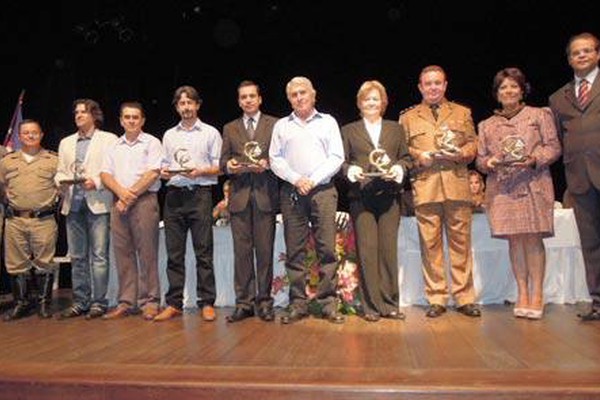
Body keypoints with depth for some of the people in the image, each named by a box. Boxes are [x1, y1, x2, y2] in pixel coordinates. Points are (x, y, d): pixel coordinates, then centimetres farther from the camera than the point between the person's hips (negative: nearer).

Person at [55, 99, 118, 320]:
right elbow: (60, 171, 20)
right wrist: (62, 181, -1)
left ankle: (99, 302, 2)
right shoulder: (66, 143, 22)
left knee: (99, 256, -5)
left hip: (98, 203, -5)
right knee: (77, 257, 8)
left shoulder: (109, 139, 6)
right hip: (73, 204, 5)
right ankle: (80, 301, 17)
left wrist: (96, 182, -15)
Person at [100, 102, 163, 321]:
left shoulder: (151, 143, 4)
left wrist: (131, 195, -9)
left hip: (144, 200, -5)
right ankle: (126, 302, 12)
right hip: (119, 202, 5)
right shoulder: (114, 146, 18)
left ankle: (149, 301, 2)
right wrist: (121, 192, -9)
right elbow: (105, 174, 10)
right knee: (122, 253, 5)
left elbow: (153, 174, -7)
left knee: (147, 252, -4)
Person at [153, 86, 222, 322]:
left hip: (200, 194, -4)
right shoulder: (169, 135, 20)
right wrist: (164, 173, -2)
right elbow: (165, 164, 19)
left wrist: (200, 171, -13)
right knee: (174, 252, 4)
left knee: (203, 251, -3)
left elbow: (219, 167, 3)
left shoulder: (210, 133, 8)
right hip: (174, 195, 4)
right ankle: (174, 304, 11)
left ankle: (207, 303, 3)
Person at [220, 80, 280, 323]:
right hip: (239, 195, 2)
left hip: (265, 194, -2)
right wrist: (228, 165, -8)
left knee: (264, 250, -1)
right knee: (241, 250, 1)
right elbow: (223, 161, 14)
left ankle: (264, 302, 9)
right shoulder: (229, 129, 18)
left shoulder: (274, 124, 10)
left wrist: (267, 164, -15)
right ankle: (243, 303, 8)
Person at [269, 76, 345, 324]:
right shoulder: (281, 126, 17)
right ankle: (297, 304, 6)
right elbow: (275, 159, 8)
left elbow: (337, 157, 4)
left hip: (323, 190, -1)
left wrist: (313, 180, -7)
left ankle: (328, 303, 1)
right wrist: (296, 179, -7)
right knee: (294, 250, 0)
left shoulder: (328, 122, 14)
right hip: (291, 192, 1)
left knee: (327, 248, -5)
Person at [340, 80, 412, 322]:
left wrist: (399, 168, -6)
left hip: (388, 195, 2)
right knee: (367, 250, -5)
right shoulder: (348, 131, 15)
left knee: (389, 249, 0)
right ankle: (371, 305, 4)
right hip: (361, 196, -1)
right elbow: (341, 162, 9)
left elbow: (406, 158, 15)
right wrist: (350, 170, -11)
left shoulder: (396, 129, 20)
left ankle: (389, 304, 9)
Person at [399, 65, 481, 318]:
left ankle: (464, 298, 9)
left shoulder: (462, 113, 20)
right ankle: (436, 299, 7)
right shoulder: (408, 117, 17)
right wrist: (418, 156, -8)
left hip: (457, 185, 1)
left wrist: (460, 153, -6)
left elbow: (473, 144, 14)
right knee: (430, 243, -1)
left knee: (461, 242, 0)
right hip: (425, 187, -1)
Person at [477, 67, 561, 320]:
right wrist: (490, 163, -9)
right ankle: (522, 293, 9)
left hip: (533, 186, -2)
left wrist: (533, 160, -14)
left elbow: (553, 147, 4)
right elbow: (480, 159, 13)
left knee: (533, 238, -6)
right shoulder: (486, 125, 16)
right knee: (514, 240, 2)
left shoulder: (539, 115, 10)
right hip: (502, 189, 2)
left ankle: (536, 294, 1)